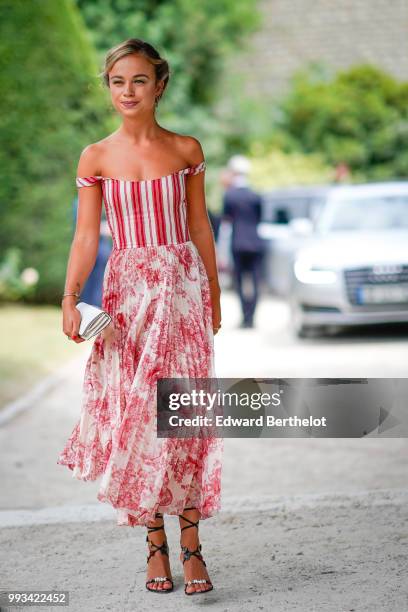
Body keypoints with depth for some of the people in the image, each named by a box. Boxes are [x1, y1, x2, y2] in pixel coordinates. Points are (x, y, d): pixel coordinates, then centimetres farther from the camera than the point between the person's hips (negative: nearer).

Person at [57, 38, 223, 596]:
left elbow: (200, 226, 11)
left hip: (182, 288, 0)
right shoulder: (96, 158, 2)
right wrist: (70, 299, -15)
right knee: (137, 414, 1)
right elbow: (86, 237, -2)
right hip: (127, 293, 0)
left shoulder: (186, 150, 4)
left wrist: (214, 293, 13)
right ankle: (156, 545, 11)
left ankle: (191, 546, -1)